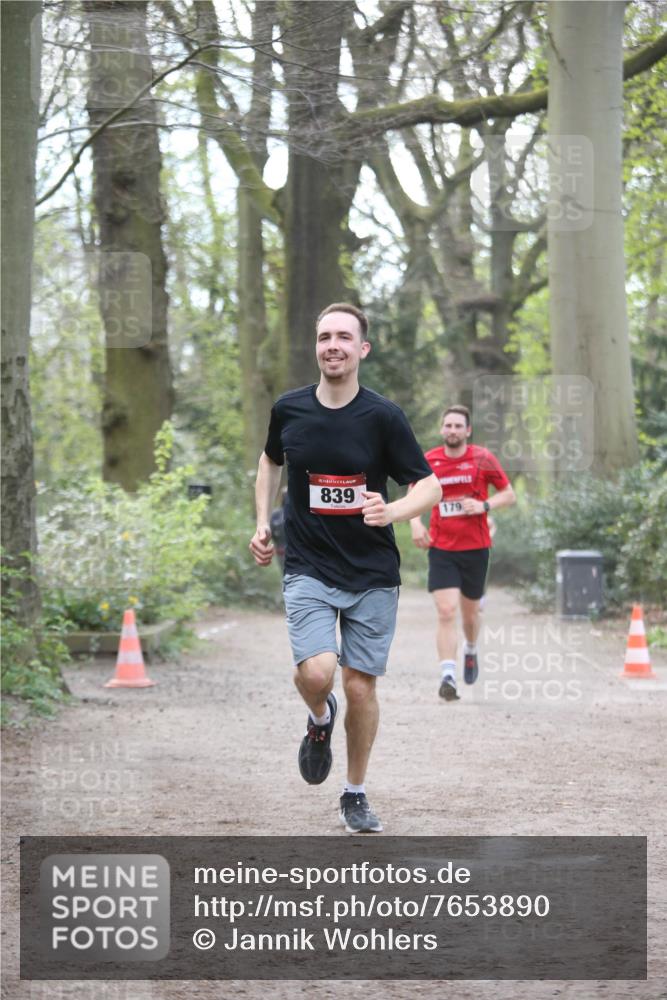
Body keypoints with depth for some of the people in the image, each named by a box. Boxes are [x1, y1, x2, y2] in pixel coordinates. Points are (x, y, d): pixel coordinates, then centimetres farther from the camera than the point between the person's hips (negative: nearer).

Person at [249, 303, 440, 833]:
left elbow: (430, 486, -6)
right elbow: (271, 459, 21)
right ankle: (320, 719, 17)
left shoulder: (383, 416, -8)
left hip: (373, 574, 0)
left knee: (361, 687, 3)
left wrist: (391, 511, -26)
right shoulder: (289, 409, -1)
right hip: (308, 567, 0)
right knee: (316, 674, -20)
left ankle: (356, 793, 24)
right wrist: (263, 523, 12)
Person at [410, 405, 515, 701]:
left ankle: (471, 651, 47)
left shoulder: (483, 459, -4)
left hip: (475, 547, 0)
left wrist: (484, 505, -16)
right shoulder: (429, 461, 0)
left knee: (470, 612, 14)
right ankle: (448, 676, -19)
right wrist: (415, 523, -4)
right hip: (441, 548, 0)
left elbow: (509, 495, 2)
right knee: (446, 612, -15)